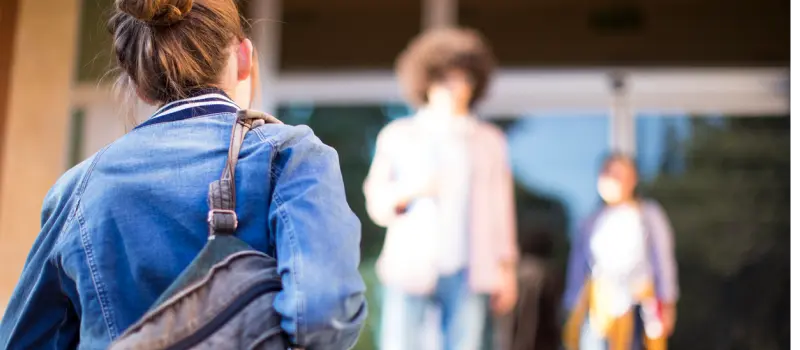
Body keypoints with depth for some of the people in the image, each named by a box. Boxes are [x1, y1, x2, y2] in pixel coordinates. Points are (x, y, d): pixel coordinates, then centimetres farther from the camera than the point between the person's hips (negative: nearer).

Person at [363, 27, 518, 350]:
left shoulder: (489, 141, 14)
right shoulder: (397, 136, 10)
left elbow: (501, 207, 12)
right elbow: (376, 204, 6)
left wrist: (507, 267, 6)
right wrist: (408, 190, -13)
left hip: (467, 274, 1)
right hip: (410, 268, -1)